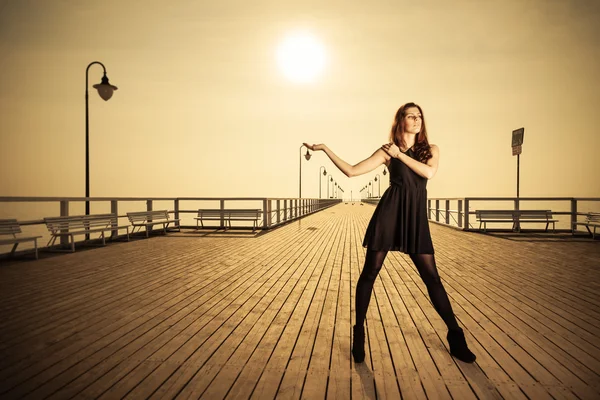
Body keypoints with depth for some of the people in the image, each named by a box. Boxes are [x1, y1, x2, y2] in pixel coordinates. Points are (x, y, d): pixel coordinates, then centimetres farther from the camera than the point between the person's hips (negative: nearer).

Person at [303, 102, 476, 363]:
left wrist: (400, 154, -4)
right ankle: (359, 332, 17)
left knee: (431, 277, 4)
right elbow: (351, 171, -1)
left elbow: (429, 172, -8)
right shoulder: (387, 151, 6)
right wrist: (325, 149, -4)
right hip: (390, 212, -2)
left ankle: (455, 335, 19)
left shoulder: (430, 150, 14)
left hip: (416, 217, 2)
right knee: (369, 272, 1)